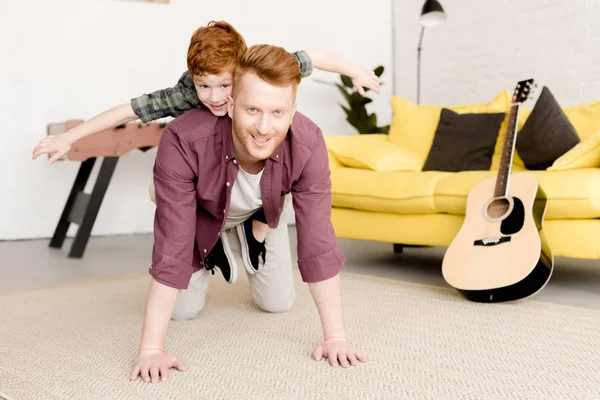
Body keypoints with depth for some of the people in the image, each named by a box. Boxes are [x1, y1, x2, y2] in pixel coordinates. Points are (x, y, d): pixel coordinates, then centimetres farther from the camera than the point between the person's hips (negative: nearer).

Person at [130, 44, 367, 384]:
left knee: (279, 304, 7)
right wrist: (151, 349, -42)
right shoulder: (183, 141, -44)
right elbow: (172, 246, -42)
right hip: (201, 216, -1)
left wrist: (336, 336, -33)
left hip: (260, 216, 2)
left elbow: (318, 241, -33)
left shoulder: (308, 144, -38)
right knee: (185, 310, 0)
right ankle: (211, 258, 29)